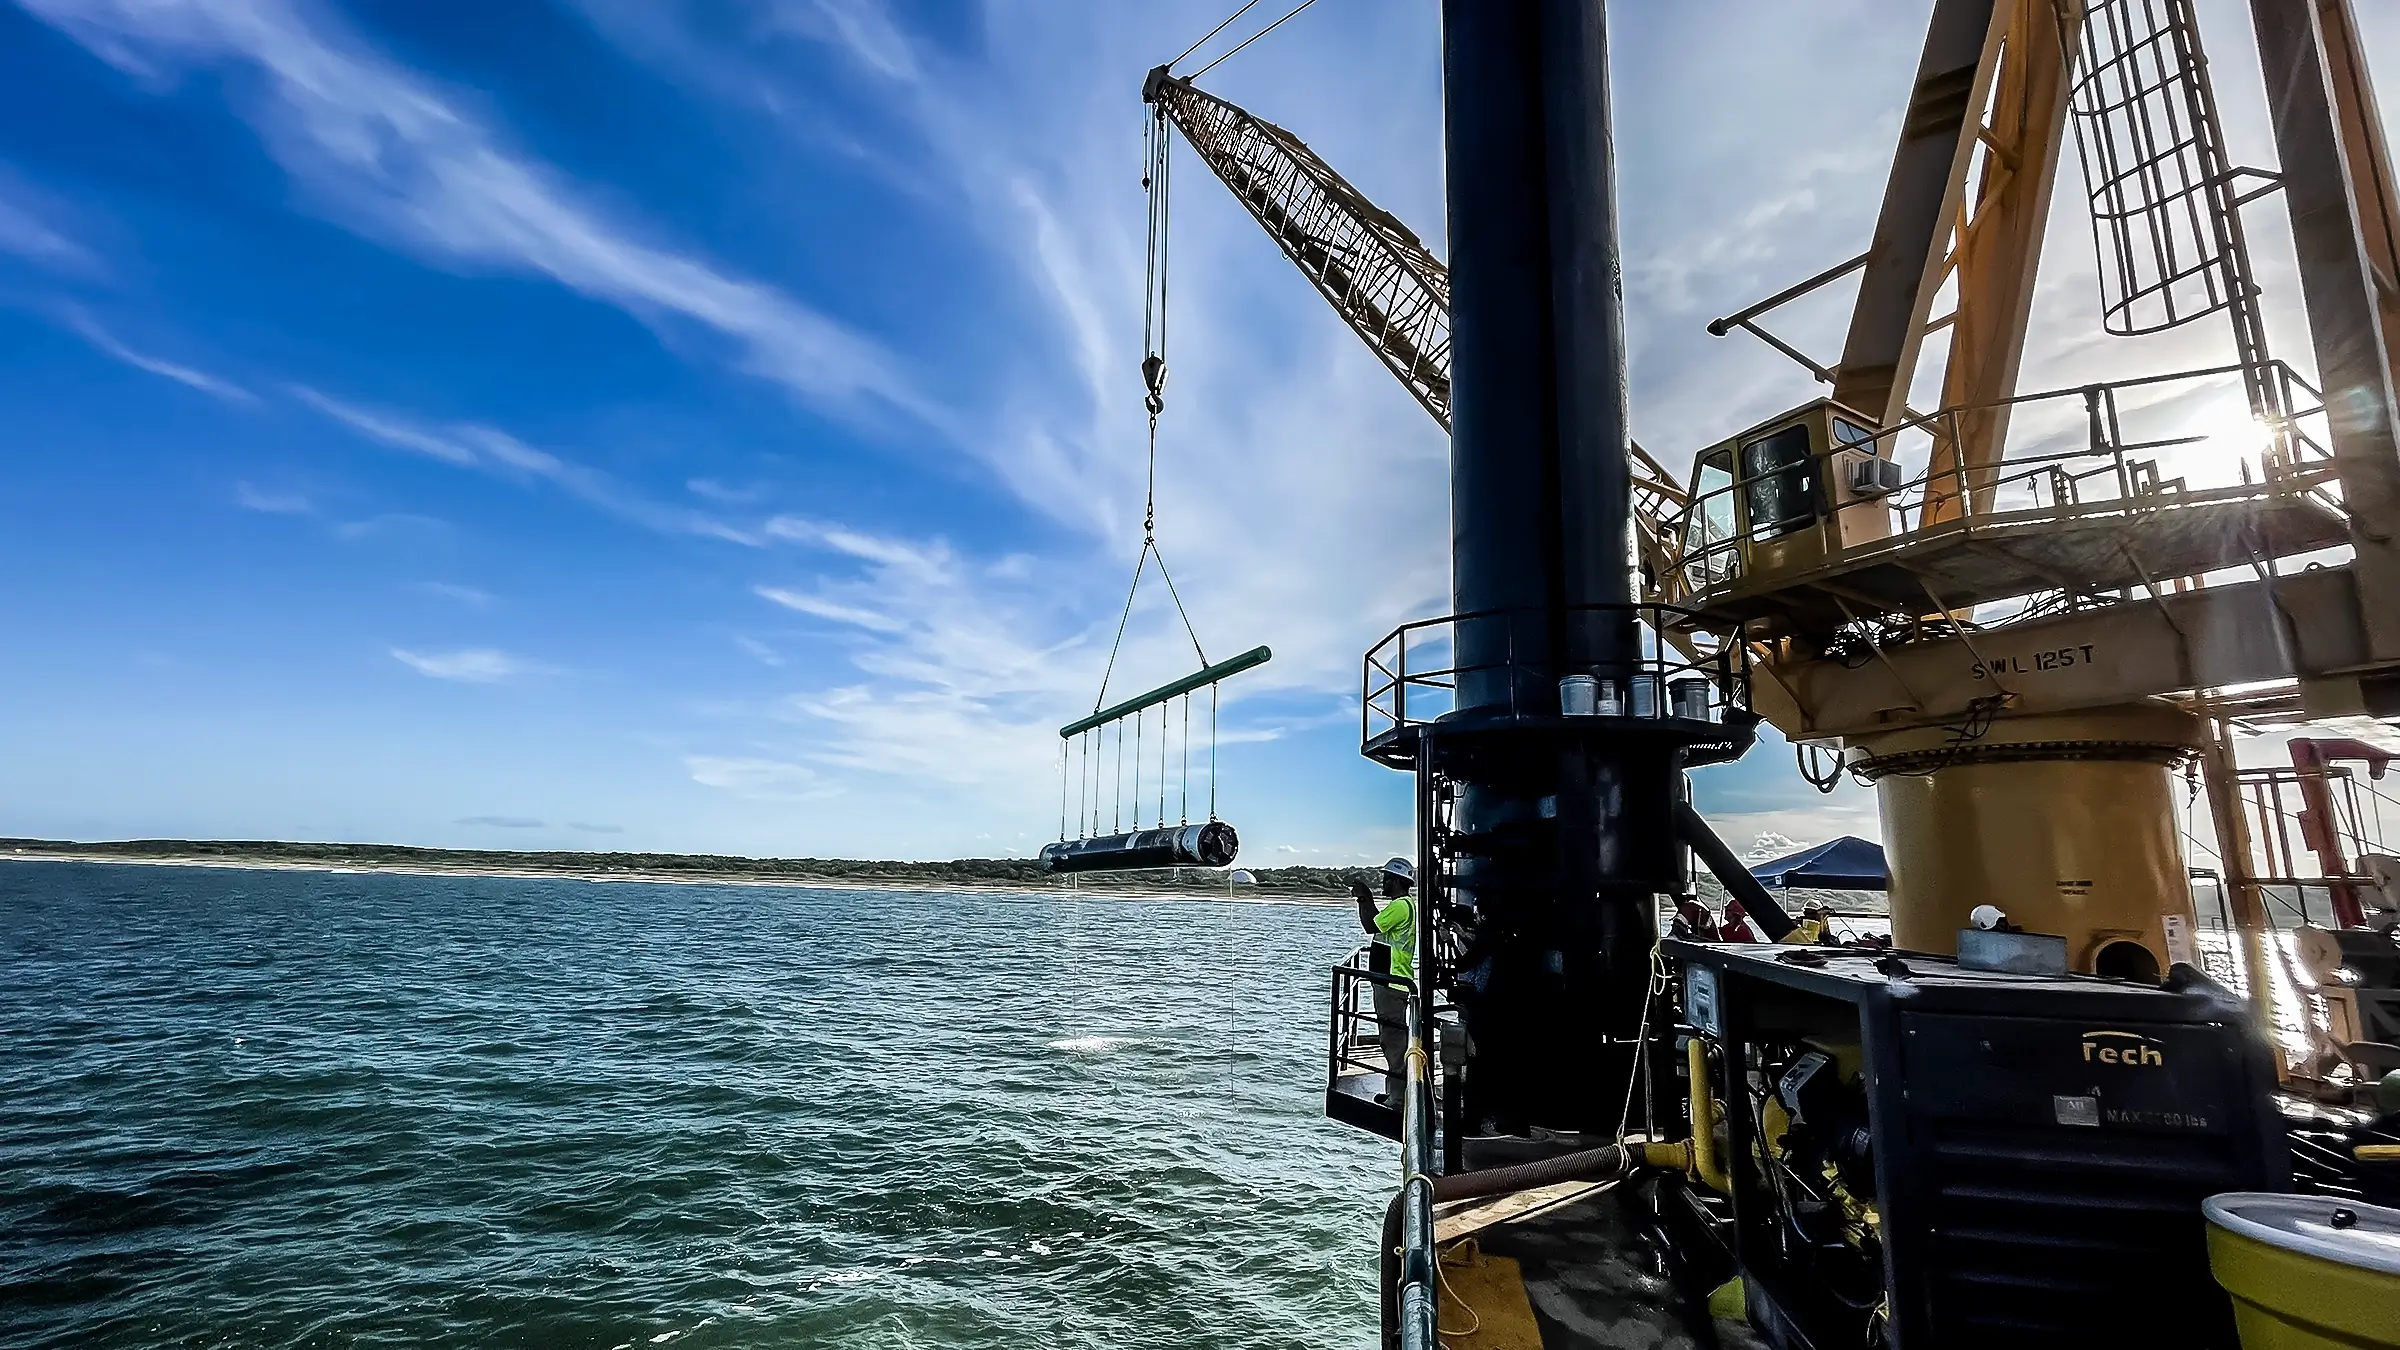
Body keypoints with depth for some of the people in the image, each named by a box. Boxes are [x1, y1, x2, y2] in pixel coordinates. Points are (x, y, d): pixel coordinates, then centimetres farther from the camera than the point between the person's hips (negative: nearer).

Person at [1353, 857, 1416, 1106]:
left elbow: (1370, 926, -18)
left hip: (1393, 983, -11)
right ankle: (1394, 1092, 26)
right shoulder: (1401, 904, 17)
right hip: (1390, 981, 11)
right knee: (1391, 1039, 17)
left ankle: (1397, 1097, -2)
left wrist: (1363, 899, -10)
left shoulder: (1401, 905, -16)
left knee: (1394, 1039, -6)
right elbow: (1378, 924, 22)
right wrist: (1366, 898, 17)